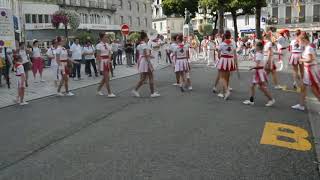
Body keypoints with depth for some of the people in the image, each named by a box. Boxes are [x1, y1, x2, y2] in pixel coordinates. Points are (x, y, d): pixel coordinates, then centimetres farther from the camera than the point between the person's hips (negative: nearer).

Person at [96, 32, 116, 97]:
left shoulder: (107, 44, 11)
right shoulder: (99, 45, -9)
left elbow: (109, 53, 11)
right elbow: (98, 56, -11)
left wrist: (109, 60, -5)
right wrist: (100, 63, -17)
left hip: (108, 62, 7)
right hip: (103, 62, -7)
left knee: (105, 77, 13)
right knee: (107, 78, -7)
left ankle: (98, 90, 29)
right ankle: (109, 93, -4)